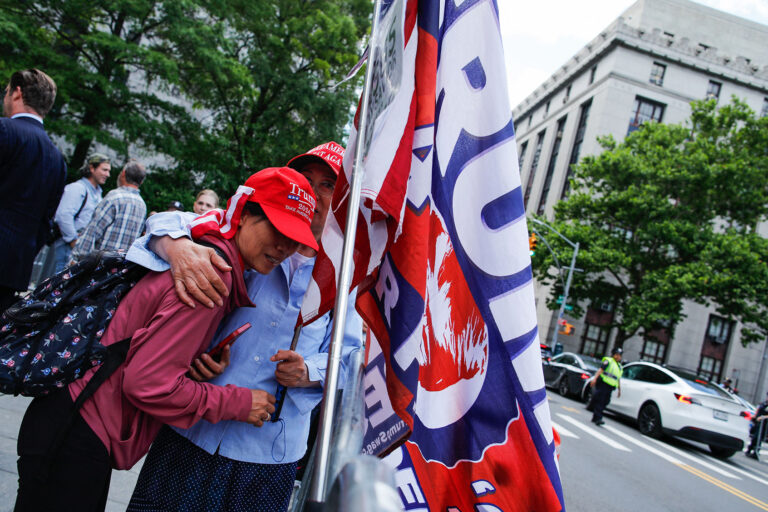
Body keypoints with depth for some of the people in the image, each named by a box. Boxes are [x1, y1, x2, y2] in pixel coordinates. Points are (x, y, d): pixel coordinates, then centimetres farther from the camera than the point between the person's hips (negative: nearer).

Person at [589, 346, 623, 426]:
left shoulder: (620, 367, 24)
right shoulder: (608, 361, -1)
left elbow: (618, 379, 29)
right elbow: (600, 370, -13)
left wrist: (619, 389, 25)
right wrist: (595, 378, -25)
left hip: (610, 388, 8)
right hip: (602, 384, -8)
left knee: (604, 403, 5)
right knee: (599, 401, -12)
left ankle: (595, 418, 12)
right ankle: (598, 418, -18)